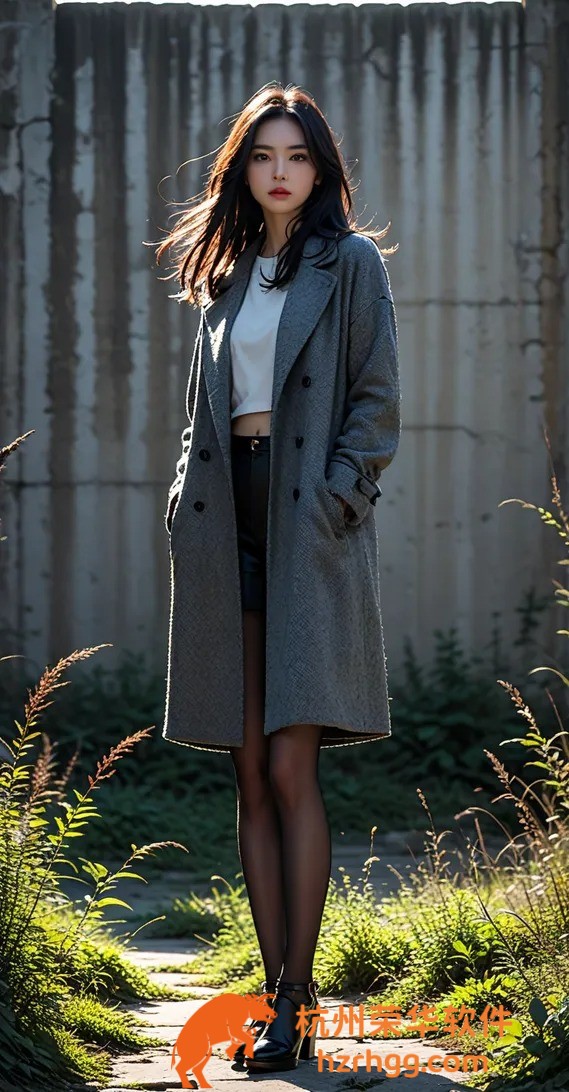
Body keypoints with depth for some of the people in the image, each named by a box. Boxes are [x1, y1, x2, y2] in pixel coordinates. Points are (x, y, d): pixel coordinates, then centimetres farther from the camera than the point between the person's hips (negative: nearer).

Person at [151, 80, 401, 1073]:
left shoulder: (352, 264, 3)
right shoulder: (225, 273, 18)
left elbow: (377, 400, -2)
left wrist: (329, 499, -12)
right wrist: (190, 492, 5)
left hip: (310, 526, -5)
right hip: (227, 522, 5)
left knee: (290, 767, -12)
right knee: (250, 772, 2)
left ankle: (296, 1001, -9)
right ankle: (279, 993, 5)